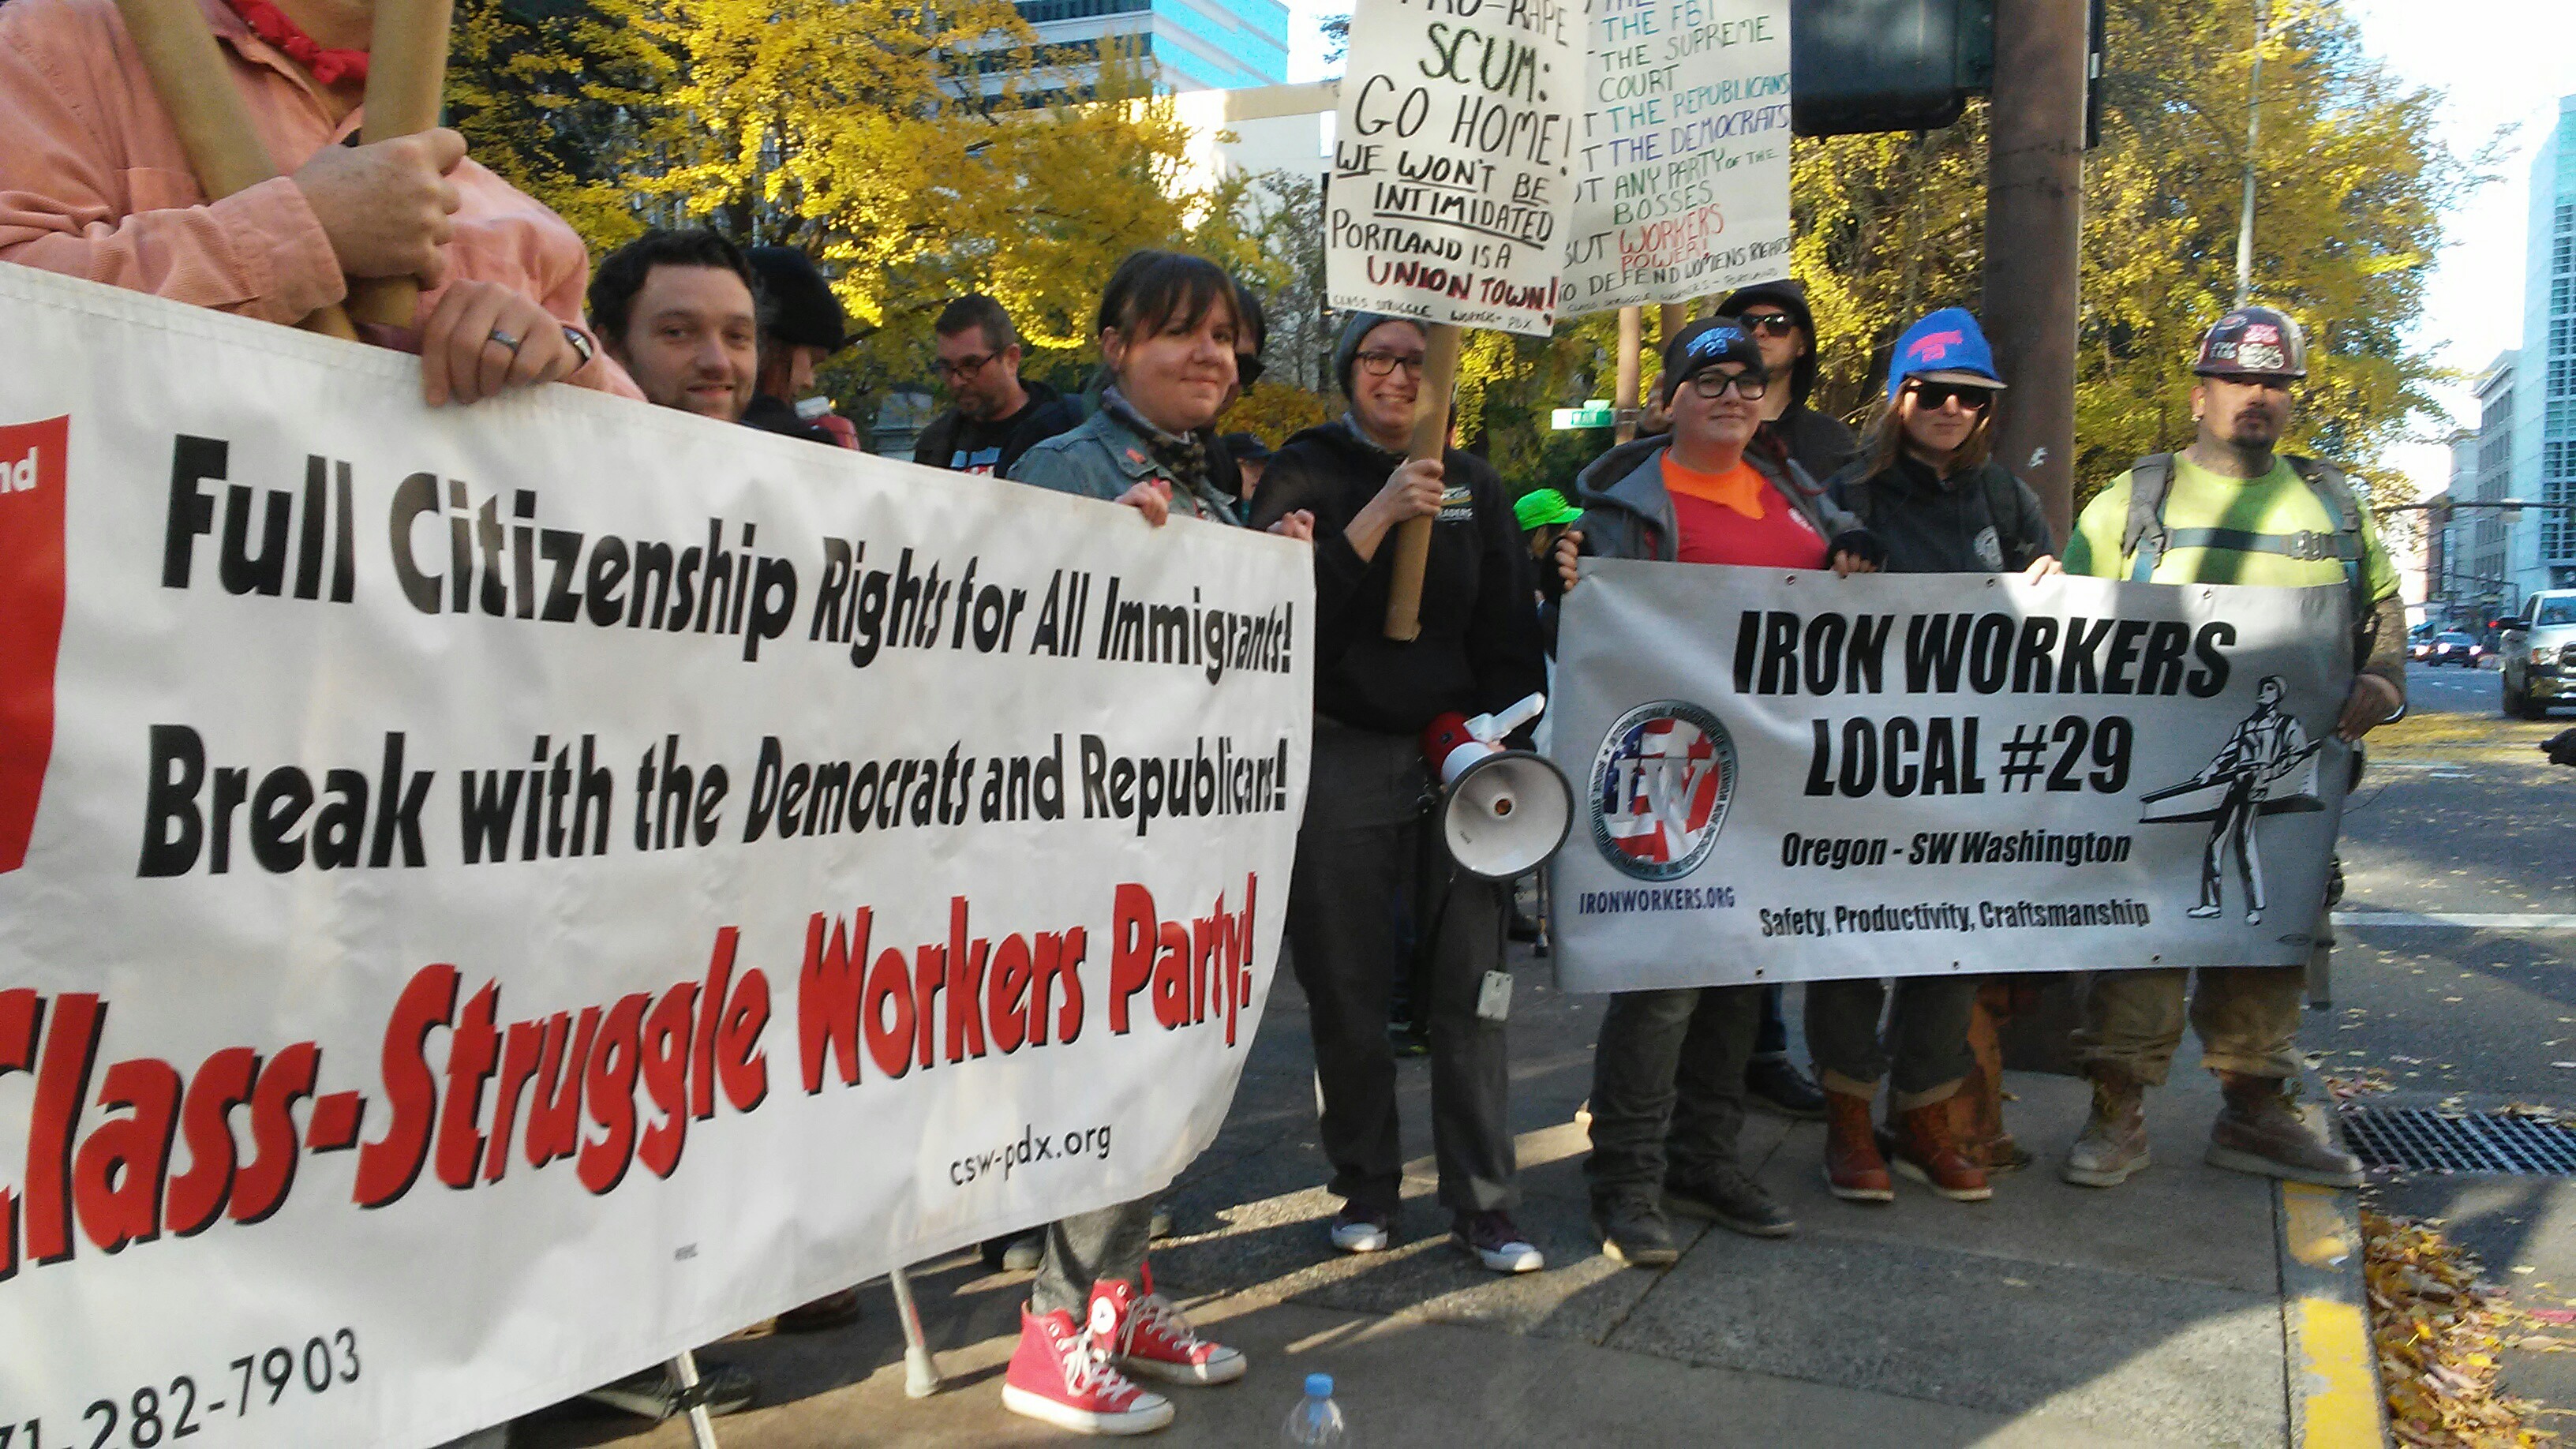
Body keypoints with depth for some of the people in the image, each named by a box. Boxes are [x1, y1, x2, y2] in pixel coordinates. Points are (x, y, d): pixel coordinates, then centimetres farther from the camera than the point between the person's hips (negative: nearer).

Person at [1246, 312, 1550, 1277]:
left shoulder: (1472, 486, 13)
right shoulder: (1305, 472, 4)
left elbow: (1510, 630, 14)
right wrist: (1379, 515, -17)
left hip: (1457, 755, 2)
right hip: (1339, 757, -2)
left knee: (1468, 986, -1)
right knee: (1348, 989, 5)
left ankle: (1482, 1205, 10)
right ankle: (1365, 1191, 21)